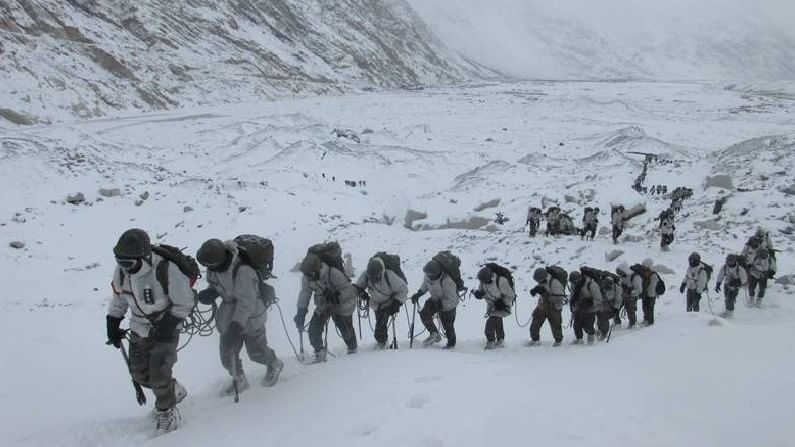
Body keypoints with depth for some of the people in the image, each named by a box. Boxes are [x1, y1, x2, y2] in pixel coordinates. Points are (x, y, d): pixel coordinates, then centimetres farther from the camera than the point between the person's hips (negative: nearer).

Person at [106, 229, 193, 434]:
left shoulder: (166, 270, -30)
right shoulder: (122, 270, -13)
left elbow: (184, 303, -18)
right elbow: (119, 296, 9)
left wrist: (169, 324, -25)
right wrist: (113, 321, 5)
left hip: (165, 329, -6)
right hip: (139, 329, 6)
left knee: (159, 375, -8)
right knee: (140, 374, 10)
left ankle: (166, 411, 19)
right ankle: (174, 391, 36)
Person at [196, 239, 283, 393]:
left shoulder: (243, 272, -39)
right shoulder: (214, 268, -15)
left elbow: (246, 302, -37)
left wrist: (235, 327, -43)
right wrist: (211, 292, -17)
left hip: (250, 316, -6)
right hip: (229, 314, 6)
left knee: (256, 351, 11)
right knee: (227, 351, 9)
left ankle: (275, 365, 43)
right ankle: (239, 380, 33)